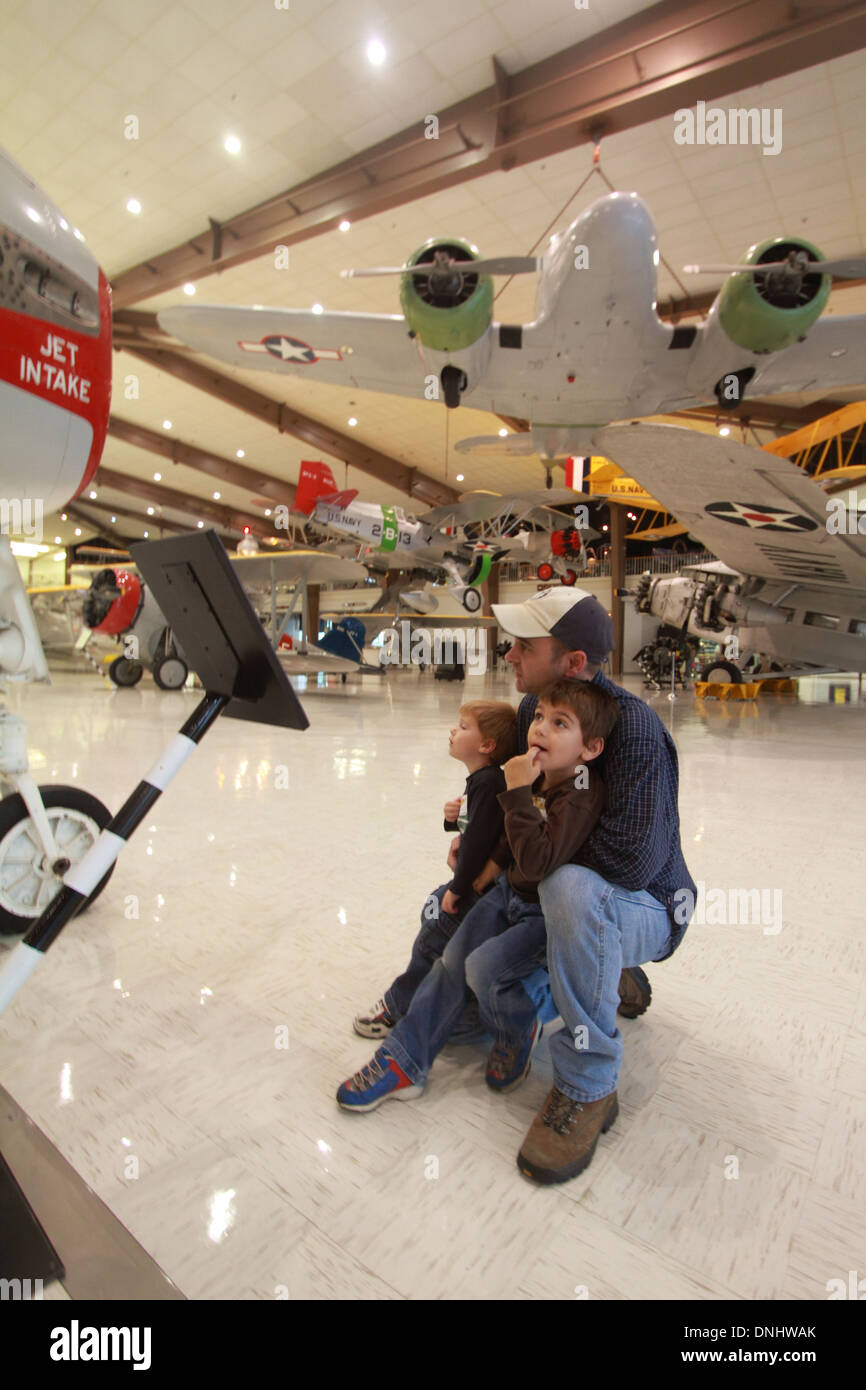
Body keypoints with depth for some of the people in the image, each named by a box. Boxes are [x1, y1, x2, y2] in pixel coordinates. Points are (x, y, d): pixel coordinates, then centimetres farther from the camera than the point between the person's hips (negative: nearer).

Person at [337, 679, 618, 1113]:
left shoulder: (580, 797, -28)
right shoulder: (537, 775, -4)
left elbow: (537, 864, -40)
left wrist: (517, 793, -39)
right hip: (512, 891, 8)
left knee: (485, 963, -22)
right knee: (453, 959, 4)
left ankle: (519, 1035, 11)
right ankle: (404, 1062, 15)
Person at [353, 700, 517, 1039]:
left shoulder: (488, 783, -26)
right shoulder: (479, 779, 6)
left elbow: (479, 842, -28)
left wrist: (457, 889, -18)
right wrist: (454, 816, -5)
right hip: (473, 877, 10)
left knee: (433, 936, 0)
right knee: (433, 907, 19)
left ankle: (397, 1007, 18)